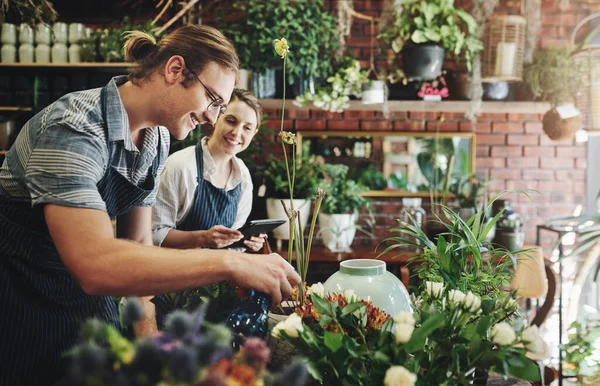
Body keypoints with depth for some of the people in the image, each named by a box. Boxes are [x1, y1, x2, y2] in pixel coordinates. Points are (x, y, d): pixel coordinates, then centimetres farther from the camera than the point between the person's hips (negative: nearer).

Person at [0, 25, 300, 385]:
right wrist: (231, 262, -42)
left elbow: (138, 244, 3)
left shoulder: (158, 138, -3)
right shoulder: (73, 126, -28)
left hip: (85, 293, 7)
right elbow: (95, 265, -41)